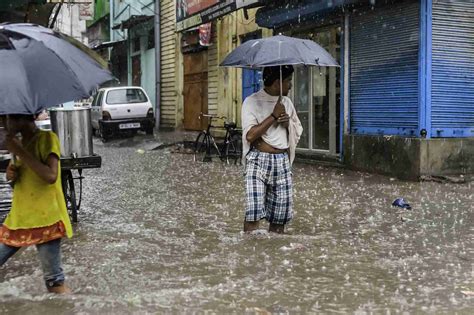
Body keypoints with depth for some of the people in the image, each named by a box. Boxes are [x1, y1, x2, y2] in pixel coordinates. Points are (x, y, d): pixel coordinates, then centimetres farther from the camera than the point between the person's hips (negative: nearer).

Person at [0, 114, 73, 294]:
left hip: (45, 217, -8)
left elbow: (51, 176, -22)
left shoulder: (47, 138, -9)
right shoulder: (20, 143, 15)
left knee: (54, 280, -7)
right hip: (18, 217, 8)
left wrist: (20, 151, -19)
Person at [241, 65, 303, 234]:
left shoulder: (286, 102, 14)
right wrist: (273, 116, -12)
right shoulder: (252, 102, -3)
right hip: (258, 160, -5)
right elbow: (250, 135, -15)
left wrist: (288, 122, 0)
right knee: (253, 214, -14)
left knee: (279, 216, 6)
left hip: (282, 161, 5)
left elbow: (298, 131, 21)